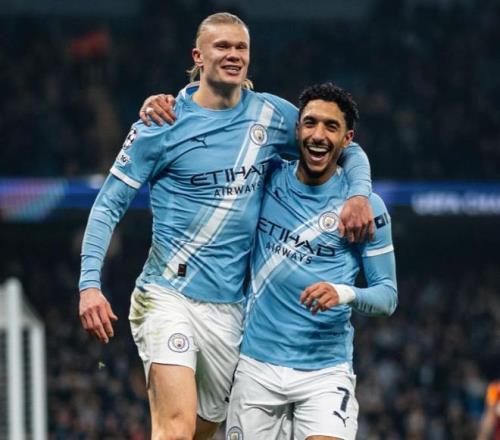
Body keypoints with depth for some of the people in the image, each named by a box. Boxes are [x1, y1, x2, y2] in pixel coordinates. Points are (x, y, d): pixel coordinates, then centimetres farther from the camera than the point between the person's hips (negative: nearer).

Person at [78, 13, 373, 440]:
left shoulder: (272, 115, 7)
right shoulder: (162, 123, -3)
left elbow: (347, 151, 19)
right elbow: (109, 205, 0)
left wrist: (359, 194, -3)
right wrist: (90, 284, -11)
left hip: (229, 308, 5)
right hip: (168, 297, -5)